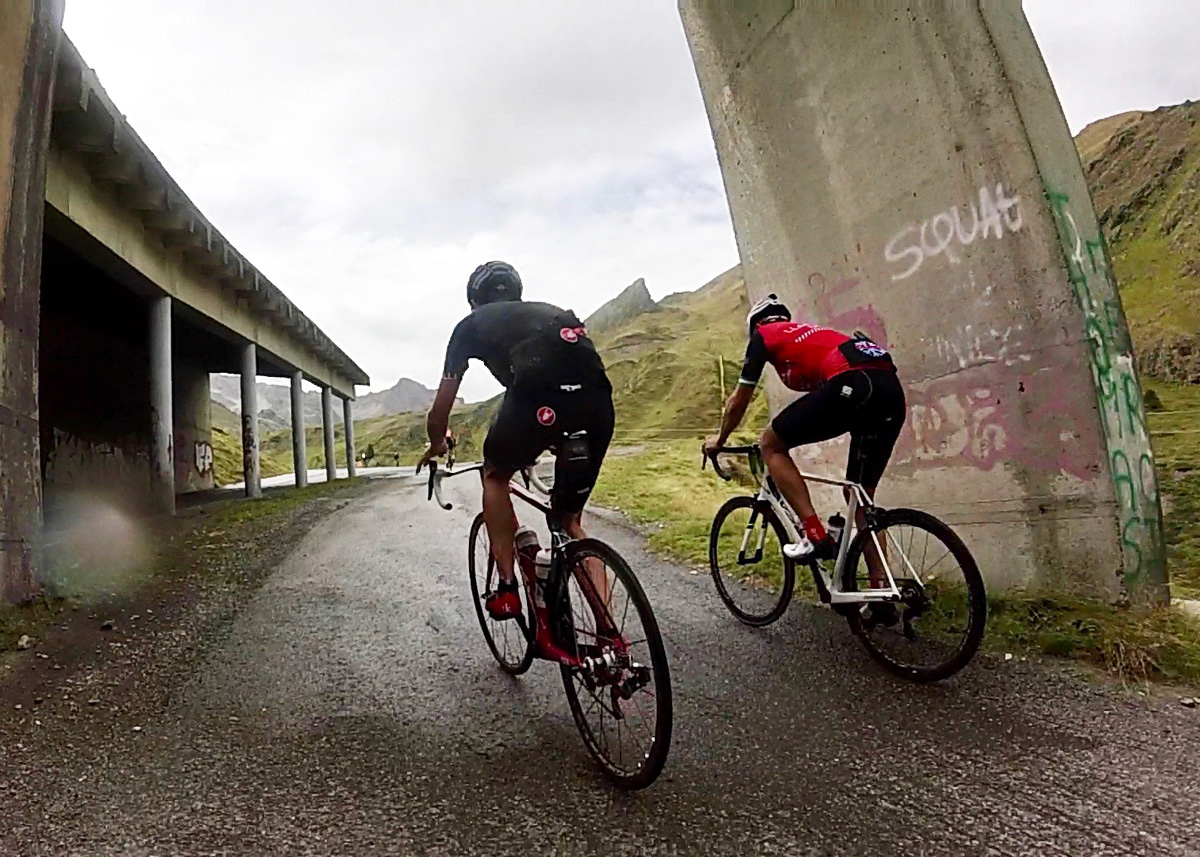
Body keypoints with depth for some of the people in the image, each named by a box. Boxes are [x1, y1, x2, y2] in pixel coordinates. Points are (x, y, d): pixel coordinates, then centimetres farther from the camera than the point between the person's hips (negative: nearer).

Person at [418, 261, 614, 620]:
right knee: (571, 522, 20)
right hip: (597, 399, 4)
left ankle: (508, 588, 21)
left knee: (495, 476, 28)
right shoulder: (548, 311, 40)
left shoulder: (472, 324, 28)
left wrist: (436, 446, 54)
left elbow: (442, 403, 33)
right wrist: (538, 444, 64)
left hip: (538, 391, -4)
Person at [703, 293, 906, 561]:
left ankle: (815, 535, -1)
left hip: (851, 385, -8)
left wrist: (719, 440, 40)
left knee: (771, 445, 9)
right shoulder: (812, 333, 38)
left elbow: (738, 401, 24)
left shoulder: (763, 335, 19)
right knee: (861, 496, 18)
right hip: (892, 390, 8)